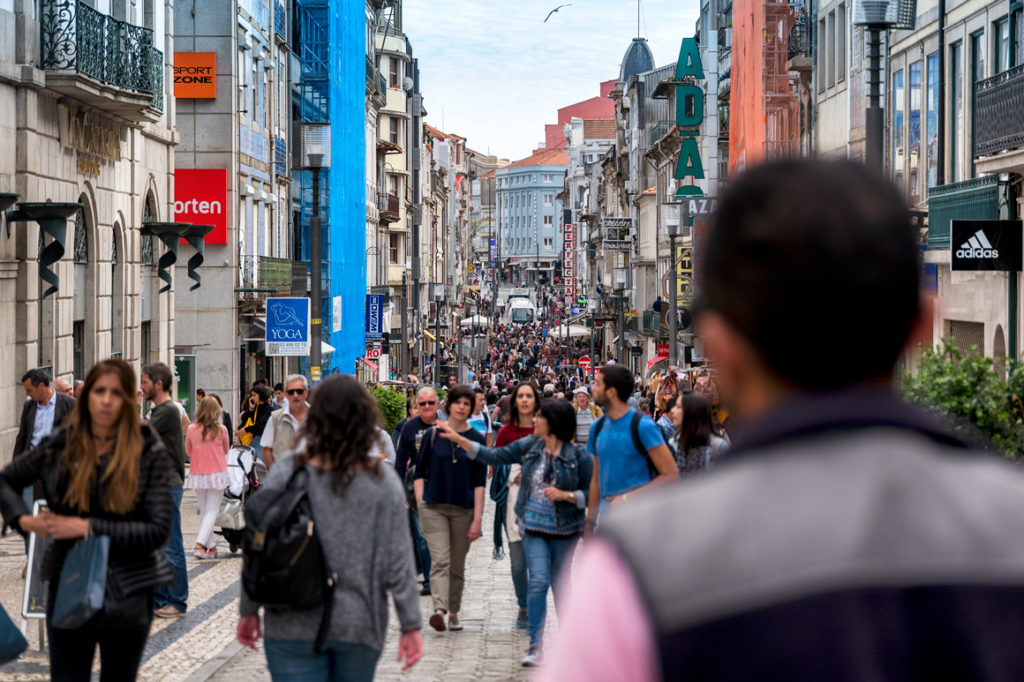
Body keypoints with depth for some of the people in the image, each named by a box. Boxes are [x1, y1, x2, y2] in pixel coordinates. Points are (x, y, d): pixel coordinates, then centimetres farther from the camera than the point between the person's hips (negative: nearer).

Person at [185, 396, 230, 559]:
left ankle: (211, 547, 18)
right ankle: (200, 544, -14)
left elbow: (188, 451, 11)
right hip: (217, 472, -2)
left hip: (197, 474, 3)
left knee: (204, 510, 15)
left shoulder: (191, 429, -3)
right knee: (212, 511, 1)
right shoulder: (221, 429, -8)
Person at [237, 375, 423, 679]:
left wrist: (249, 610, 6)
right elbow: (397, 563, -7)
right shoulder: (383, 482, -7)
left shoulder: (287, 470, -7)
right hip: (359, 625, 1)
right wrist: (411, 626, 0)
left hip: (293, 627, -1)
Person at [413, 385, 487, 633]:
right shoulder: (433, 434, 3)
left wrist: (477, 518, -3)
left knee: (457, 565, 8)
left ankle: (454, 612, 21)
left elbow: (479, 482, 2)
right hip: (433, 506, -1)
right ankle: (439, 609, -27)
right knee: (440, 560, -14)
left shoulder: (477, 439, 4)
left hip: (464, 508, 1)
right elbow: (420, 473, 9)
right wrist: (420, 502, -3)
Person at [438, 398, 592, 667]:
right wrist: (459, 439, 0)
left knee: (559, 585, 8)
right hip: (534, 527, 2)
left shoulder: (579, 456, -8)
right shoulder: (529, 446, 2)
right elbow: (494, 456, 5)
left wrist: (565, 495, -19)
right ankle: (535, 646, -10)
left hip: (565, 531, -2)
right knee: (539, 581, -12)